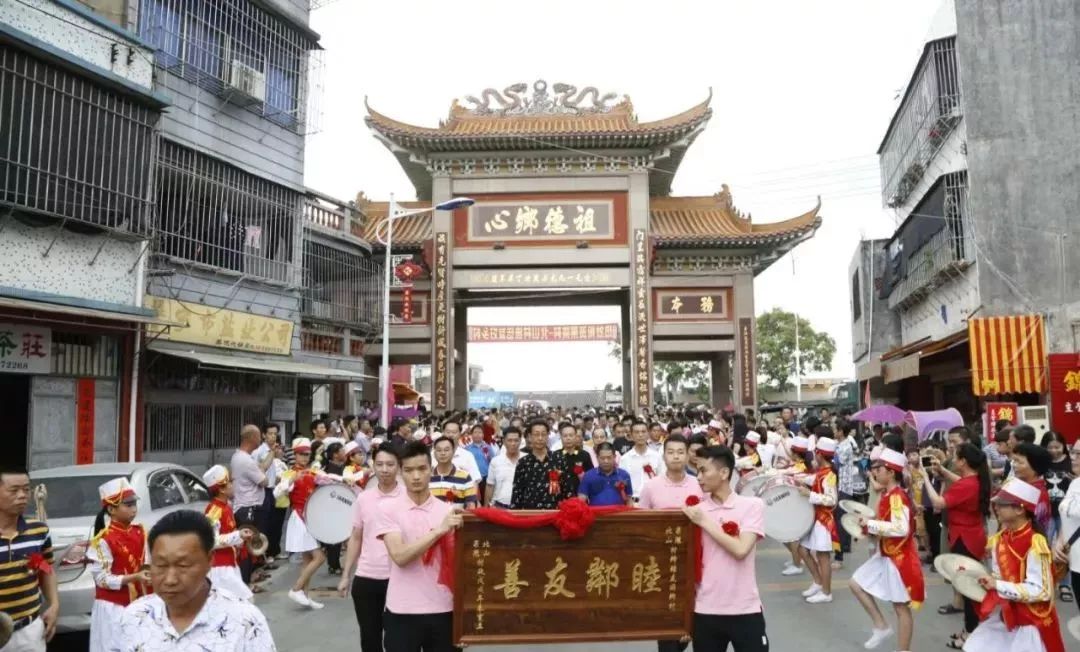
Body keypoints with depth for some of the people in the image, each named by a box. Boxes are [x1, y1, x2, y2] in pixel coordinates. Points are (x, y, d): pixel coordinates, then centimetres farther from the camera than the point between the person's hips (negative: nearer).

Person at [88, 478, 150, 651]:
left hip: (137, 603, 5)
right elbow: (101, 578, -14)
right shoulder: (103, 540, -14)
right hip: (113, 607, -5)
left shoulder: (140, 533, 4)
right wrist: (134, 578, -23)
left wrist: (151, 574, -8)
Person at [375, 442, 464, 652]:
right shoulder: (388, 508, -4)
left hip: (442, 609, 2)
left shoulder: (448, 510, 3)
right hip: (402, 611, -2)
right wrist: (439, 530, -22)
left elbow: (455, 562, 7)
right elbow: (399, 556, -16)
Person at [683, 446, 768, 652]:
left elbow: (741, 550, -17)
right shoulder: (696, 511, 3)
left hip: (745, 610, -2)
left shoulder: (752, 505, -5)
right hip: (705, 611, 3)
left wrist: (705, 522, -13)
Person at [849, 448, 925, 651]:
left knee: (901, 607, 3)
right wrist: (870, 527, 4)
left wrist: (870, 524, -28)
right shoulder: (886, 494, 7)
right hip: (885, 554, 10)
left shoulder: (897, 497, -22)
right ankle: (881, 626, 21)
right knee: (857, 584, 13)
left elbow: (901, 528, -34)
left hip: (899, 557, -10)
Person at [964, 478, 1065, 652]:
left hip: (1030, 623, -7)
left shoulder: (1035, 544, -22)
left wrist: (998, 586, -23)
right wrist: (987, 581, -8)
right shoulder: (999, 539, 1)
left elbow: (1040, 591, -23)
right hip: (1003, 615, 7)